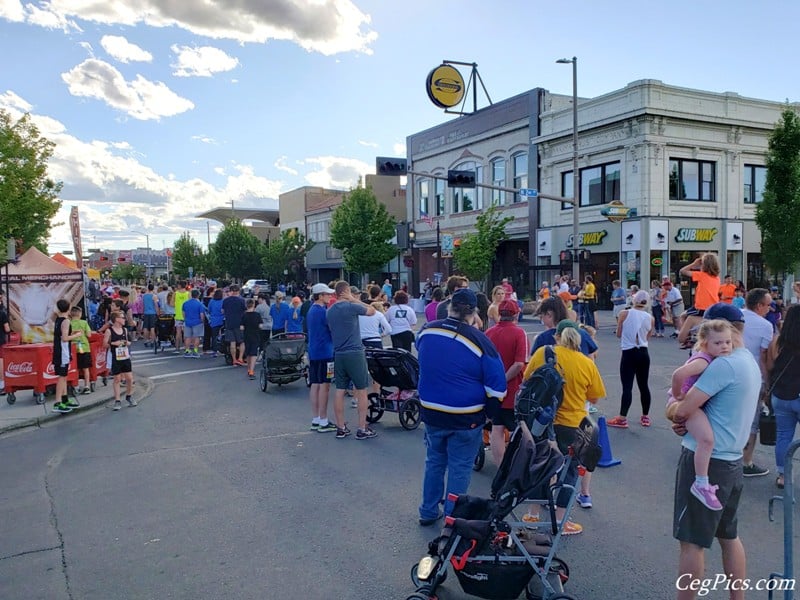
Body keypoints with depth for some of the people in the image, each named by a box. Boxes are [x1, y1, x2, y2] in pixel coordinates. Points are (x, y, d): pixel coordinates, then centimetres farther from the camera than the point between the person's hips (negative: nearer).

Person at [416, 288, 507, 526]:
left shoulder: (426, 331, -4)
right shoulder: (479, 340, -16)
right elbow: (496, 384, -11)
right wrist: (491, 413, 2)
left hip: (431, 412, 4)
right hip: (467, 417, -4)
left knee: (434, 461, 21)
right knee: (460, 468, 10)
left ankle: (428, 511, 31)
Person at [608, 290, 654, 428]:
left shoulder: (625, 314, -8)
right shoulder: (650, 318, 1)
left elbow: (618, 334, -1)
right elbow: (647, 336, 11)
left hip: (629, 353, -4)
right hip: (643, 353, 4)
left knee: (627, 386, -5)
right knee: (644, 385, 13)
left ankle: (622, 418, -6)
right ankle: (645, 417, 23)